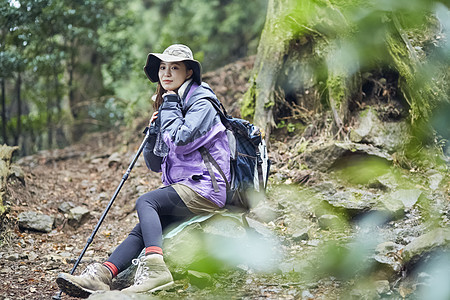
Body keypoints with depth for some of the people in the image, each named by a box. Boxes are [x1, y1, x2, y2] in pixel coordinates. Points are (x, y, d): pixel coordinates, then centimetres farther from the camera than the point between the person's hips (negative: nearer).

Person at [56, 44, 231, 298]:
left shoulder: (202, 103, -5)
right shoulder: (169, 105, 19)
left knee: (145, 201, -25)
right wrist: (154, 132, 1)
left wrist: (170, 106, -9)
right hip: (185, 188, 8)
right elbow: (155, 164, 18)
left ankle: (155, 267, -39)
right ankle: (102, 275, -26)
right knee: (142, 230, -11)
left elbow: (181, 140, -24)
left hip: (206, 188, -8)